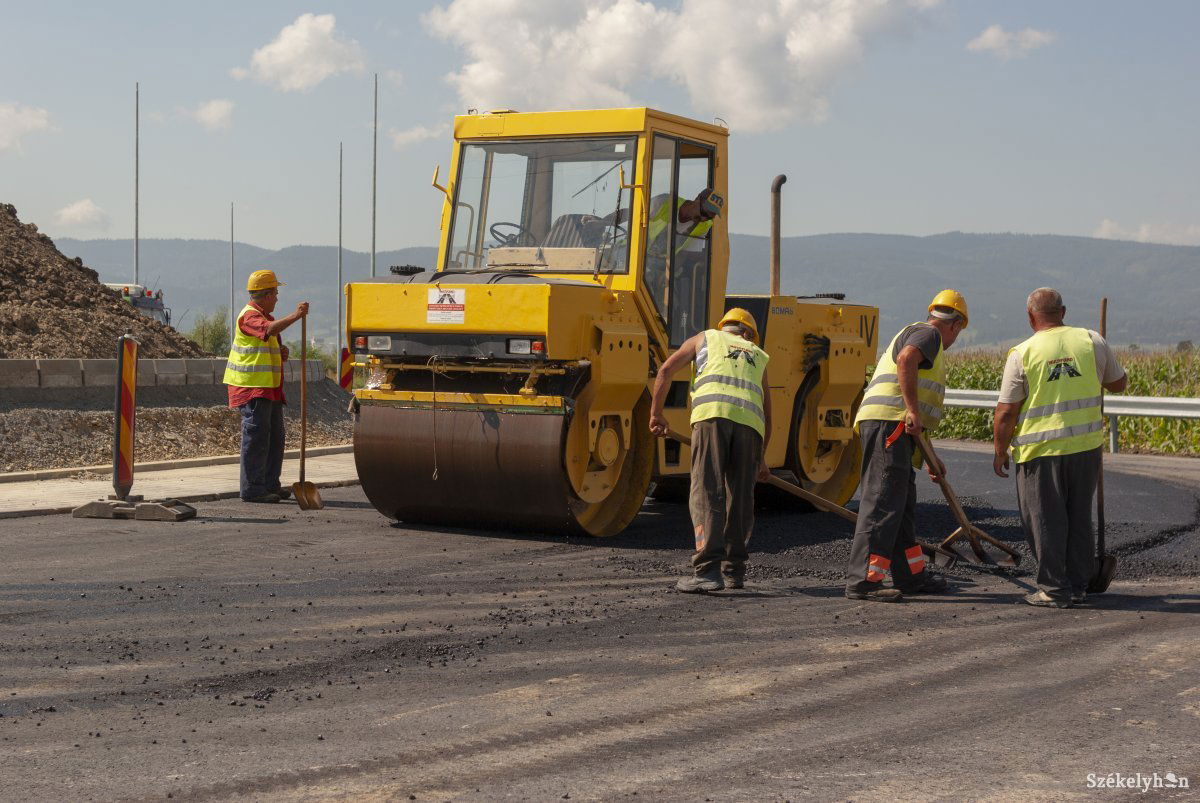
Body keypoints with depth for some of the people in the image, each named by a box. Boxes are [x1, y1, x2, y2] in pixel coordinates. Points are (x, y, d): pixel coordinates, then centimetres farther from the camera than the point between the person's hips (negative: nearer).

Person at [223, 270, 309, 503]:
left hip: (269, 388, 10)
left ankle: (270, 485, 21)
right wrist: (295, 316, -40)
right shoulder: (249, 316, -11)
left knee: (275, 437, 13)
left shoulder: (265, 315, 23)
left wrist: (282, 352, 12)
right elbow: (268, 329, -33)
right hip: (252, 388, -10)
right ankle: (252, 489, -7)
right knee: (256, 436, -10)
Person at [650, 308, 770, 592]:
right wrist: (762, 456, 41)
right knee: (740, 497, 13)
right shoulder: (757, 356, 35)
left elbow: (666, 370, 17)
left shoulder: (705, 338, 29)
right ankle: (734, 570, 17)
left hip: (712, 413, -3)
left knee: (707, 494, -9)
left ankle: (707, 571, -20)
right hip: (749, 422, 3)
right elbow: (767, 412, 33)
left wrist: (656, 413, 24)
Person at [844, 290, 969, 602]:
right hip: (888, 423, -10)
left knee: (903, 505, 16)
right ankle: (863, 581, -16)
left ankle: (910, 575, 24)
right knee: (883, 503, -13)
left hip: (896, 429, 10)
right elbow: (905, 359, -25)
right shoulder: (928, 333, 1)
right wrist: (912, 410, -25)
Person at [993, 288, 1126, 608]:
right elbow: (1118, 383, 16)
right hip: (1086, 446, 4)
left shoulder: (1022, 354, -8)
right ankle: (1078, 585, 21)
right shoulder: (1092, 342, 0)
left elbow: (1006, 413, -7)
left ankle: (1054, 589, 7)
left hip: (1040, 451, -4)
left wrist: (999, 451, 5)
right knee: (1079, 518, 15)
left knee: (1046, 521, 5)